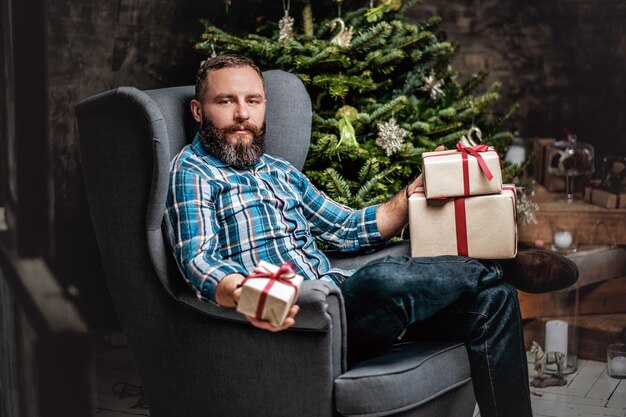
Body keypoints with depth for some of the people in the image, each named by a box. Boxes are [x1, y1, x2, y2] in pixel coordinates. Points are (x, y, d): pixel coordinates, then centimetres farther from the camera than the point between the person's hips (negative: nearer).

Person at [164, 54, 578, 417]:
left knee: (493, 296, -9)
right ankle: (501, 267, -4)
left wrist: (417, 191, 12)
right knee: (384, 278, -35)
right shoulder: (193, 171, 1)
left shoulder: (281, 172, 24)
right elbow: (199, 262, -14)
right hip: (289, 323, -7)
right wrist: (242, 294, -37)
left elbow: (352, 228, 26)